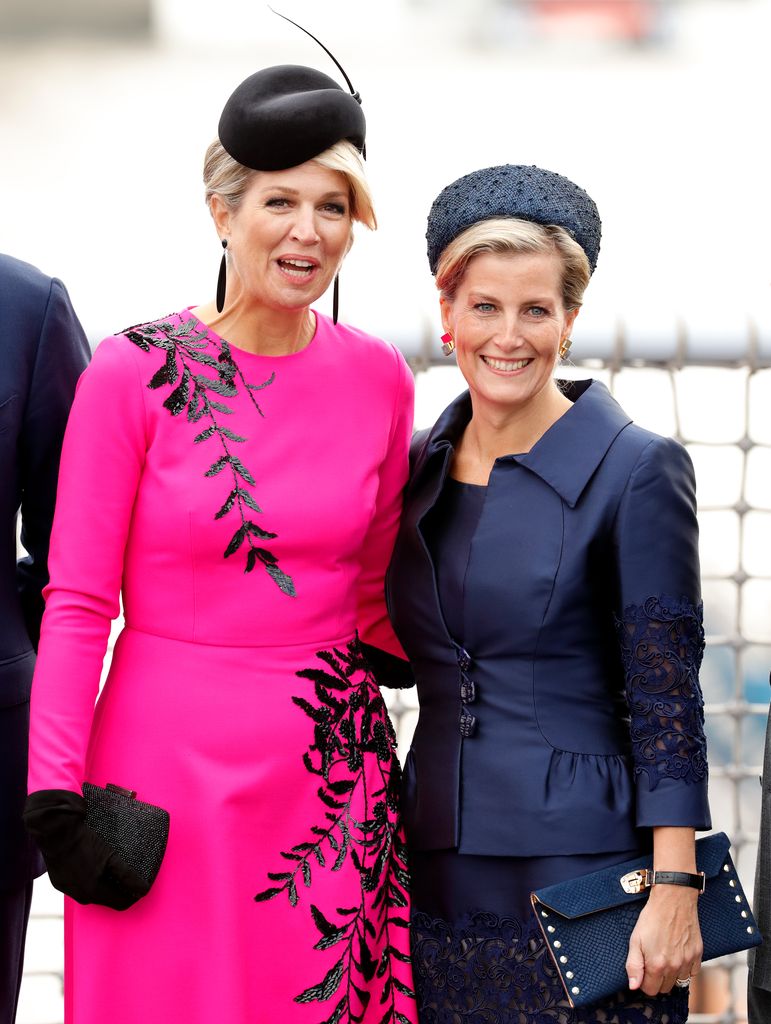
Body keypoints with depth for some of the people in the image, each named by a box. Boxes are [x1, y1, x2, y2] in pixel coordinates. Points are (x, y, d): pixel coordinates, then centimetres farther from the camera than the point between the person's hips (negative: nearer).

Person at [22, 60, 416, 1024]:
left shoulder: (378, 378, 4)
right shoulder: (135, 372, -6)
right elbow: (77, 601, -5)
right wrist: (55, 801, -8)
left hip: (332, 766, 3)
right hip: (168, 758, -3)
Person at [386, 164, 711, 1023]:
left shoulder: (635, 471, -7)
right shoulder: (420, 467, 10)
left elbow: (667, 705, -9)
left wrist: (674, 892, -14)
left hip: (578, 865, -5)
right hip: (439, 876, 5)